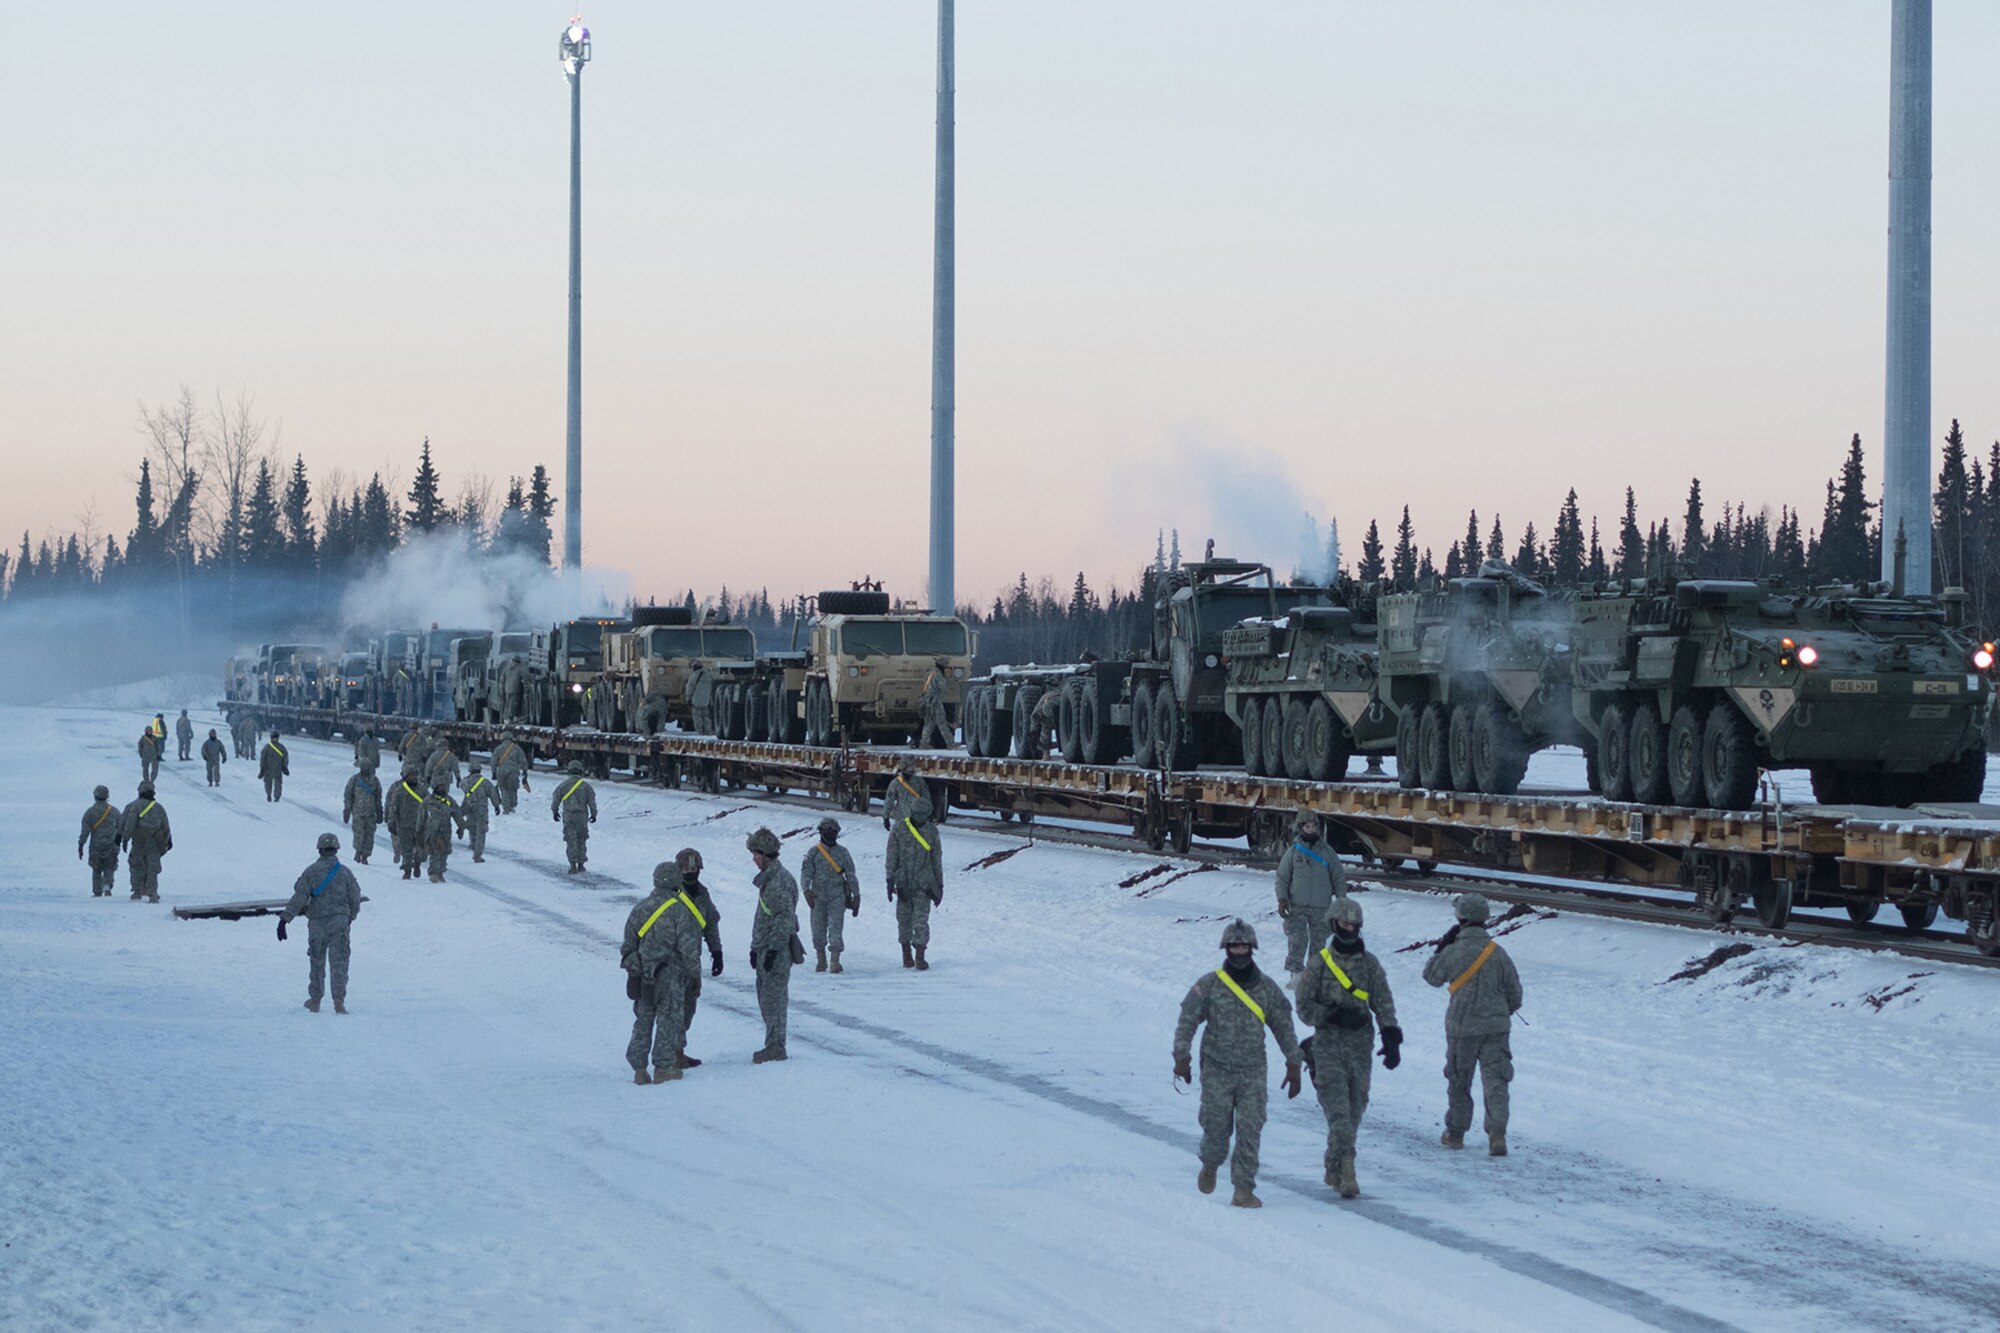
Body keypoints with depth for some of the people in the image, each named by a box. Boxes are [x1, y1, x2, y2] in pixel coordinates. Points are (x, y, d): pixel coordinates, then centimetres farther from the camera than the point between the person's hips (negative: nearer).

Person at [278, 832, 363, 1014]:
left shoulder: (311, 871, -4)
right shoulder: (345, 873, -1)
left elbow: (299, 897, -11)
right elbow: (355, 899, 4)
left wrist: (285, 918, -10)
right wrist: (350, 917, 24)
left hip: (317, 923, 0)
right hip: (340, 923, 0)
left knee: (316, 961, 13)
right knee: (339, 962, 0)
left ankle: (315, 1000, 20)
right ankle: (339, 1000, -11)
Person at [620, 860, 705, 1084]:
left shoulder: (640, 908, 4)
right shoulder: (680, 910, -14)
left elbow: (629, 942, 10)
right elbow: (688, 948, -13)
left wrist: (631, 966, 20)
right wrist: (696, 973, -1)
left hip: (642, 974, 5)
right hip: (669, 975, -5)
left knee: (643, 1020, 12)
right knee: (669, 1019, 4)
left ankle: (638, 1069, 12)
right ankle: (663, 1068, 4)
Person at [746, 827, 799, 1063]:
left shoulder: (780, 881, -18)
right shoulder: (768, 878, 15)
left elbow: (784, 919, -22)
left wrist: (772, 949, -22)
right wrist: (756, 948, 23)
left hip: (777, 951, -10)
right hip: (765, 949, 10)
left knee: (774, 997, -7)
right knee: (766, 997, 14)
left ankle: (776, 1047, -4)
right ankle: (773, 1045, 20)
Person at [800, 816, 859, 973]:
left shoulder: (843, 853, 5)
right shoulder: (813, 852, 2)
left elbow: (851, 876, 8)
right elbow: (805, 873, -4)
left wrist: (856, 897, 6)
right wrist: (806, 890, -21)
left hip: (837, 898, -1)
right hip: (818, 897, 1)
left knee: (835, 929, -11)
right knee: (818, 930, 7)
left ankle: (835, 961, -14)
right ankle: (821, 961, 21)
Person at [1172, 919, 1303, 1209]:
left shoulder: (1267, 988, 2)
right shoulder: (1208, 985, -4)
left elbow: (1284, 1027, 10)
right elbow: (1187, 1022, -1)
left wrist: (1294, 1064, 9)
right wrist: (1182, 1057, -10)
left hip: (1253, 1073, 1)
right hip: (1217, 1070, -1)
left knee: (1250, 1131, -7)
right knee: (1217, 1127, 3)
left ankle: (1244, 1189, -3)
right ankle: (1210, 1164, 35)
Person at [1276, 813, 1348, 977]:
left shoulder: (1327, 851, 6)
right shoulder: (1293, 852, 2)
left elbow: (1338, 877, 10)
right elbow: (1282, 878, 5)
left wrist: (1342, 900, 4)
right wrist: (1282, 899, -7)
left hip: (1321, 907, 2)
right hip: (1297, 906, -2)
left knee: (1318, 941, 4)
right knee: (1297, 940, -11)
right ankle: (1295, 973, -7)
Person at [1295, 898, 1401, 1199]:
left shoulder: (1370, 963, 7)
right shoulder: (1319, 964, 0)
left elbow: (1384, 1004, 4)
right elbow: (1305, 1007, 0)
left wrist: (1391, 1039, -7)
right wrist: (1336, 1016, -15)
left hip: (1361, 1046, 3)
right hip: (1328, 1046, -3)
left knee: (1355, 1109, 6)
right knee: (1338, 1108, -14)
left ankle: (1333, 1169, 20)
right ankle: (1347, 1172, -21)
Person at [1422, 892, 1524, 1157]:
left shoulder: (1453, 953, -12)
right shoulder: (1498, 953, -4)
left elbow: (1431, 976, 7)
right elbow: (1515, 992, 4)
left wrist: (1442, 946, 13)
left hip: (1462, 1027, -1)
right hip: (1496, 1026, 1)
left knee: (1459, 1081, 14)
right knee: (1495, 1080, 1)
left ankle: (1455, 1132, 24)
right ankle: (1497, 1132, -14)